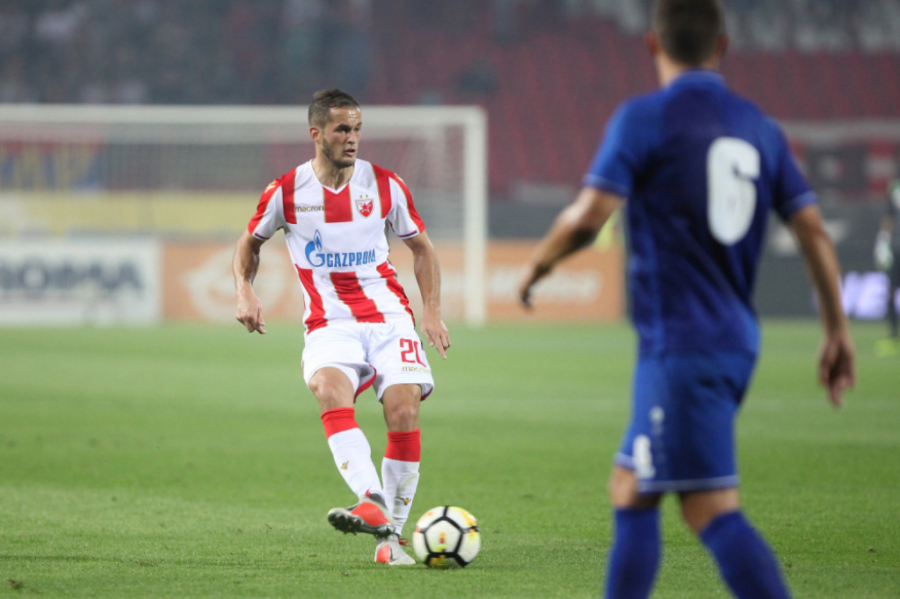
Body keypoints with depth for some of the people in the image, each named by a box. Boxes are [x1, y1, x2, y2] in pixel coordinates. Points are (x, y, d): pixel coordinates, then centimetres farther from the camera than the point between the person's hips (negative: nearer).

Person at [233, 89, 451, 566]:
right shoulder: (286, 192, 0)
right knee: (330, 389, -33)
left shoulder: (384, 185, 4)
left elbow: (420, 247, 16)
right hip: (329, 322, -1)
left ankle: (391, 535, -4)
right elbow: (250, 242, 17)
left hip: (388, 315, 1)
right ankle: (371, 503, -48)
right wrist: (245, 292, -2)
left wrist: (432, 311, 6)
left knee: (404, 411, -17)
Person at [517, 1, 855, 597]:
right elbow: (814, 230, 8)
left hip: (679, 348, -7)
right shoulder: (757, 127, 11)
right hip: (737, 341, 7)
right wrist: (838, 330, 12)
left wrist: (539, 263, 4)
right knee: (630, 491, 17)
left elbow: (588, 217, -15)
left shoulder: (644, 118, -8)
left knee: (714, 512, -11)